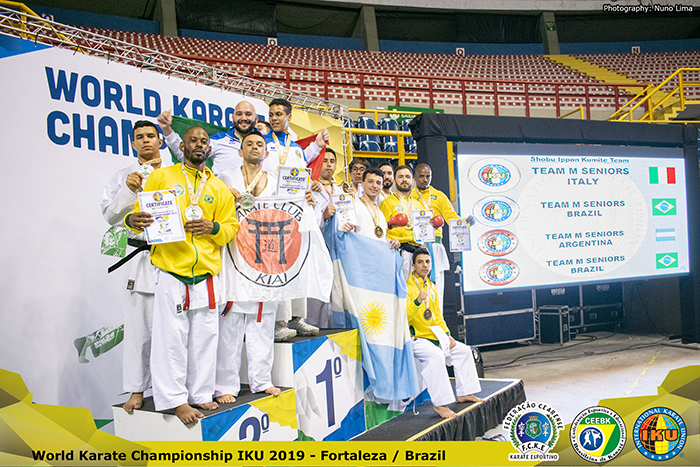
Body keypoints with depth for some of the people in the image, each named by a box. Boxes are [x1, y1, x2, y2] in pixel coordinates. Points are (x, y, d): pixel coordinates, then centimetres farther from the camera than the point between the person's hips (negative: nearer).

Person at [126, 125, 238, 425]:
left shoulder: (219, 188, 16)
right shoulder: (161, 177, 8)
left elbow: (232, 226, 13)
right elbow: (141, 213, 6)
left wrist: (213, 227, -8)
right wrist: (134, 220, -17)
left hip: (207, 273, 3)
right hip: (171, 270, -3)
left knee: (205, 336, 6)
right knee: (172, 336, -4)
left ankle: (200, 394, 18)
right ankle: (175, 398, 5)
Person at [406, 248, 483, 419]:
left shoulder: (431, 287, 15)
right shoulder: (407, 287, -12)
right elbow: (405, 316, -23)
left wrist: (447, 335, 7)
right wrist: (418, 301, -38)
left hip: (435, 337, 9)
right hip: (416, 339, -9)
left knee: (463, 350, 7)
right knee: (435, 355, -33)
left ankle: (463, 393, 15)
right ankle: (439, 403, -28)